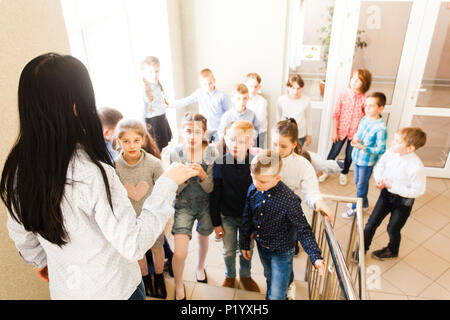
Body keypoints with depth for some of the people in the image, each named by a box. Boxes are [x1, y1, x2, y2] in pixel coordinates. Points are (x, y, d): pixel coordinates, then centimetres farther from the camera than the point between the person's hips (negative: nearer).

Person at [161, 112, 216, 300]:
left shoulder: (211, 153, -14)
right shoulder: (174, 153, -15)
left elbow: (211, 188, -12)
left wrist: (202, 175, -31)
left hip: (206, 204, 2)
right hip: (184, 205, -1)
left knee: (203, 239, 26)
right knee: (179, 254, -8)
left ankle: (200, 267, 58)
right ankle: (179, 286, 23)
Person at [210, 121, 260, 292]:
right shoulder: (220, 163, -15)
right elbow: (215, 195, -7)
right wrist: (216, 222, -4)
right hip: (227, 216, 0)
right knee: (229, 251, 16)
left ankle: (245, 275, 47)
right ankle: (230, 276, 45)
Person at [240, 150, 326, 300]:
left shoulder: (289, 199, -30)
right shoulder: (253, 189, -14)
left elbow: (303, 230, -23)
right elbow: (247, 218, 0)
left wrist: (316, 257, -32)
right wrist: (244, 243, 8)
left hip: (281, 253, -5)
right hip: (262, 247, 5)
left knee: (277, 295, 3)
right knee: (270, 280, 30)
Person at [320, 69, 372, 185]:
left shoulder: (365, 99, -11)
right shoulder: (344, 95, -8)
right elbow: (336, 114, -4)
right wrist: (334, 131, -4)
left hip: (355, 132, 0)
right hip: (341, 130, 0)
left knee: (349, 155, 15)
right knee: (334, 152, 10)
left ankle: (344, 173, 41)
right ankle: (326, 171, 33)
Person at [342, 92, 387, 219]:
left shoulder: (381, 128, -24)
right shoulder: (364, 119, -2)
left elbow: (381, 150, -22)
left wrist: (363, 147, -29)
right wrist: (355, 138, -8)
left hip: (367, 161, -7)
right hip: (357, 157, 7)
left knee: (361, 185, 11)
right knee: (358, 183, 23)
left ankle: (355, 208, 28)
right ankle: (363, 203, 45)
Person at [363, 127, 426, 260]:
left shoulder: (416, 167, -32)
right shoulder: (391, 151, -16)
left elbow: (418, 190, -22)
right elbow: (379, 166, 2)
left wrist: (392, 186, -25)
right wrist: (379, 180, -16)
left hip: (403, 200, -4)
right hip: (386, 193, 5)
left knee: (393, 229, 17)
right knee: (372, 222, 10)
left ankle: (392, 251, 49)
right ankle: (363, 248, 32)